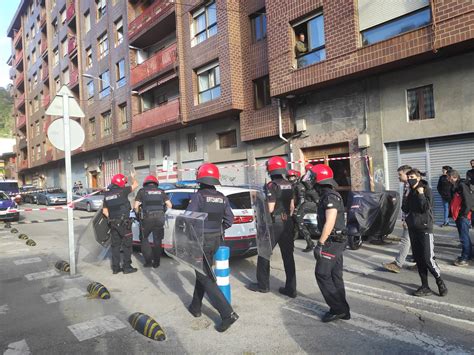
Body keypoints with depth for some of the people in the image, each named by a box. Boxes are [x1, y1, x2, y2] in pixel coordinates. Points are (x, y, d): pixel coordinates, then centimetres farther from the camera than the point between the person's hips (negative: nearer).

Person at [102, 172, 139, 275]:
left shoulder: (106, 195, 8)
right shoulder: (122, 191, -10)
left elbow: (104, 211, 11)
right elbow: (135, 185, 3)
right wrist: (133, 177, 21)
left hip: (113, 223, 6)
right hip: (124, 222, -6)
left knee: (115, 245, 12)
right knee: (127, 245, 3)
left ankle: (115, 268, 16)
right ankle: (127, 267, 7)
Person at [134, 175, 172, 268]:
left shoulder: (142, 191, 5)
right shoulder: (161, 191, 12)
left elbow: (136, 206, -2)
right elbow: (169, 205, 8)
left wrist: (138, 214, 17)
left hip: (147, 218, -2)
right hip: (159, 218, 2)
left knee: (144, 238, 16)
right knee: (157, 240, 13)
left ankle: (148, 261, 11)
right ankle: (156, 263, 18)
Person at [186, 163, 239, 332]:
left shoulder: (198, 196, -15)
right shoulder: (222, 198, 2)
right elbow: (229, 220, 6)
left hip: (201, 241, -6)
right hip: (216, 240, 7)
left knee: (205, 278, -1)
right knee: (203, 273, 21)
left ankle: (228, 313, -6)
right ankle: (196, 307, 34)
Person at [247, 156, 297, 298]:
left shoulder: (271, 185, -15)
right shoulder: (289, 185, 8)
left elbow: (270, 209, -18)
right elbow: (292, 206, 12)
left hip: (274, 223, -7)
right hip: (287, 223, 7)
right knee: (288, 256, 9)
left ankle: (263, 285, 18)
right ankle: (291, 289, 14)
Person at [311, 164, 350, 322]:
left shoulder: (330, 196, -18)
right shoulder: (331, 195, 13)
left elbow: (329, 222, -25)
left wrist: (320, 244, -23)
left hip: (332, 241, -10)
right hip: (337, 241, 10)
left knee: (322, 274, -4)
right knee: (335, 276, 14)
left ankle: (337, 309, 3)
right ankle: (343, 310, 21)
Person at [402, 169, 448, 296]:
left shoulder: (426, 190, -6)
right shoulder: (410, 192, 11)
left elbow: (426, 208, -16)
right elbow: (405, 209, 11)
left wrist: (420, 194, -16)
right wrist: (406, 199, -3)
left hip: (424, 228, -6)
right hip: (412, 228, 6)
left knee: (428, 258, -7)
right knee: (418, 259, 8)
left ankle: (440, 282, 16)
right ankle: (425, 287, 16)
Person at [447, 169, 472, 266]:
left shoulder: (462, 185, -14)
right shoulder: (455, 187, 13)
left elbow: (467, 202, -18)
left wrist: (464, 214, -15)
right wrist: (452, 213, 13)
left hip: (463, 216, -9)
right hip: (457, 216, 9)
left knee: (464, 237, -4)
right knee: (464, 236, 17)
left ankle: (465, 258, 1)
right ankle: (469, 254, 28)